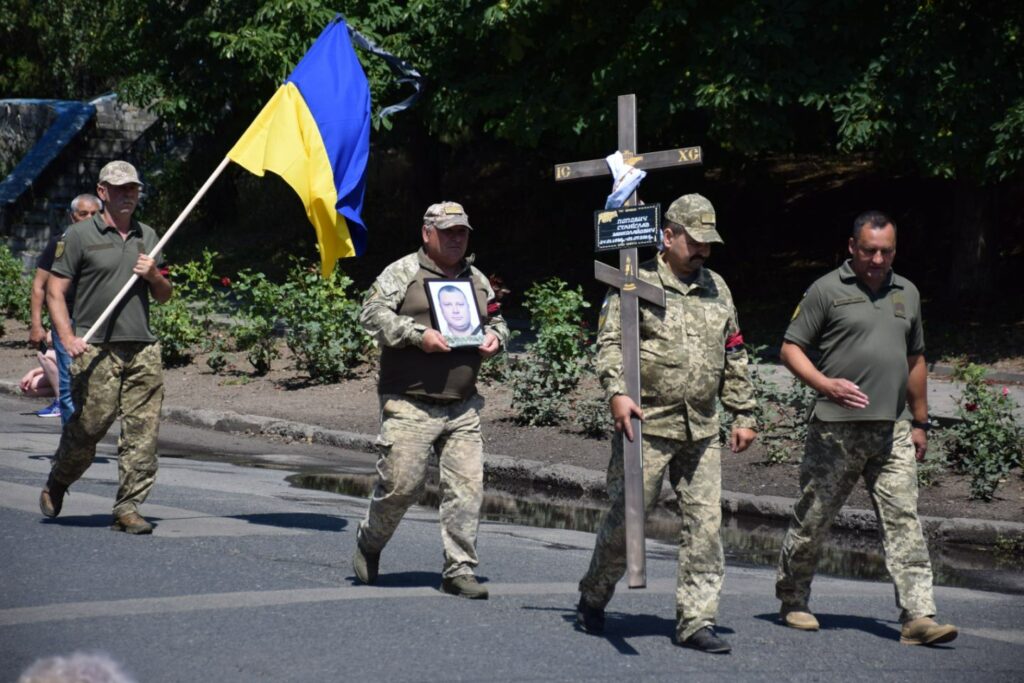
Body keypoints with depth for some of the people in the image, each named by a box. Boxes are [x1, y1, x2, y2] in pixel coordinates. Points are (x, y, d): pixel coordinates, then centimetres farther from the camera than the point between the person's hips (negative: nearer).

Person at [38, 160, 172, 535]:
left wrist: (153, 275, 2)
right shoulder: (79, 236, 2)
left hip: (143, 348, 4)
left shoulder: (147, 236, 18)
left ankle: (128, 508, 1)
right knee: (89, 425, -3)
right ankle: (55, 486, 24)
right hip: (96, 349, -4)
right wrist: (69, 338, -13)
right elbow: (55, 292, 0)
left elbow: (163, 296, 25)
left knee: (143, 432, -4)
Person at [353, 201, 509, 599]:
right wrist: (417, 334, -19)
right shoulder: (403, 272, 0)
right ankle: (369, 544, 24)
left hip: (462, 409, 5)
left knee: (467, 487, -4)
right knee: (401, 483, -4)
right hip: (410, 405, -5)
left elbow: (496, 320, 29)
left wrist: (495, 336, 6)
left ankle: (459, 570, 2)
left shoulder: (477, 280, 18)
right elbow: (373, 313, -9)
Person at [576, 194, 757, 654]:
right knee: (626, 516, 0)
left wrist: (742, 413, 16)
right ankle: (593, 599, 21)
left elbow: (734, 356, 21)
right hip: (646, 425, -5)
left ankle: (696, 621, 5)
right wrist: (617, 393, -25)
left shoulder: (716, 289, 16)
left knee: (705, 524, 0)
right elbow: (610, 343, -9)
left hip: (702, 431, 5)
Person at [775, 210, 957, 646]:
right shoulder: (827, 290, 0)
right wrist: (825, 384, -17)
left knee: (903, 520, -5)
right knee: (813, 518, 5)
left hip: (893, 431, 4)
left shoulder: (907, 294, 16)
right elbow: (791, 348, 0)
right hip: (836, 429, -4)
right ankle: (792, 602, 22)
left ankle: (918, 616, -10)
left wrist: (920, 422, 22)